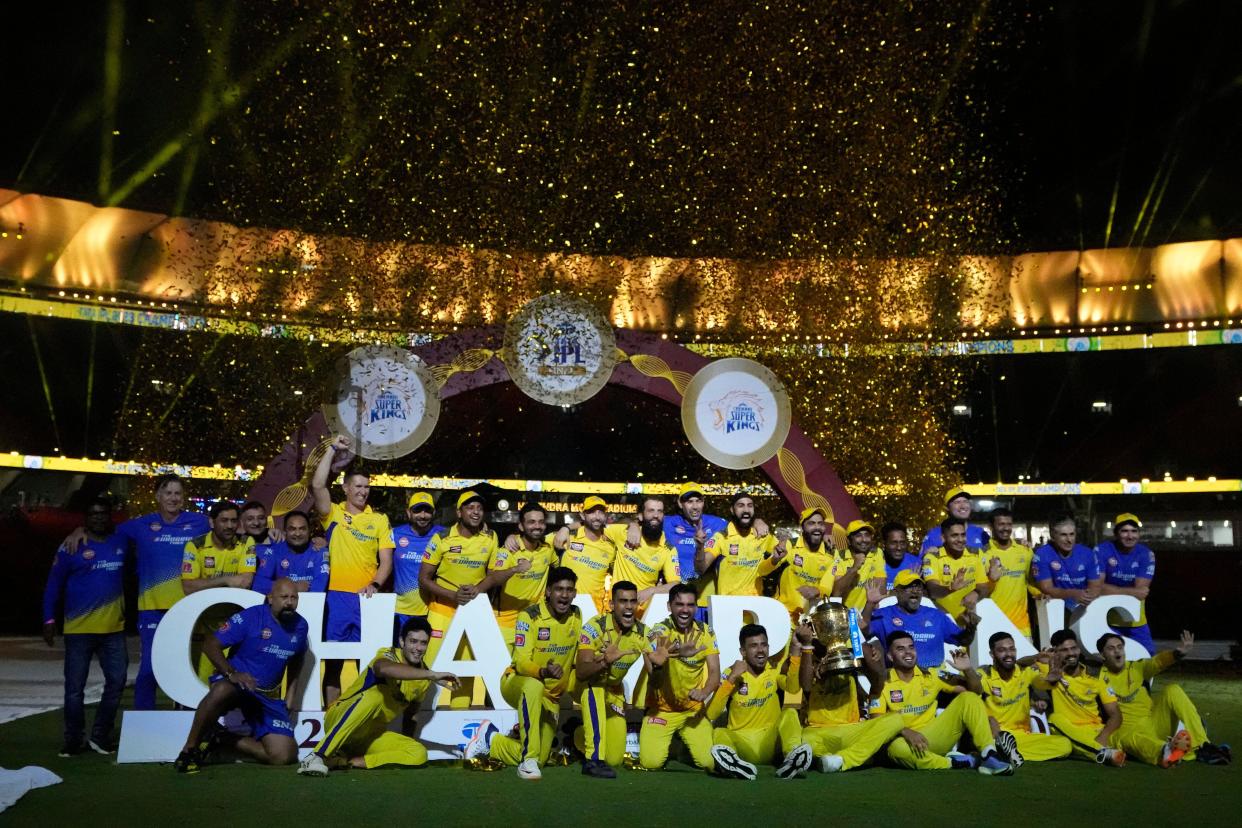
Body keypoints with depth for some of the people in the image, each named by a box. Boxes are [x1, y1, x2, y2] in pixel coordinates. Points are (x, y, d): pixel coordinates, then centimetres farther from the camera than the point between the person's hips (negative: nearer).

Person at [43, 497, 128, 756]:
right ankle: (74, 739, 17)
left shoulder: (120, 542, 6)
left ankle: (100, 736, 16)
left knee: (116, 681, 3)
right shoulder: (72, 547, -2)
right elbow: (54, 586, 0)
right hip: (79, 630, -3)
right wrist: (49, 620, -5)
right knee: (75, 687, 4)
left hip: (114, 629, 3)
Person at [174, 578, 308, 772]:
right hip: (235, 683, -4)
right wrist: (231, 674, -27)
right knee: (221, 690, -43)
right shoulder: (250, 617, -11)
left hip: (269, 697, 4)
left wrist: (290, 695, 11)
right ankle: (189, 749, -22)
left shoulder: (300, 625, 3)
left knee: (283, 756, -12)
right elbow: (211, 645, -14)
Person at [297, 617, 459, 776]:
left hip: (372, 735, 6)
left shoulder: (424, 678, 2)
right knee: (373, 696, -36)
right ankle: (318, 755, -30)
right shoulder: (389, 655, -18)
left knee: (419, 754, -17)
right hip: (339, 719, -6)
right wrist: (433, 675, -49)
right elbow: (383, 669, -44)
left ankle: (345, 761, -16)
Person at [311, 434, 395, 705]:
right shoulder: (333, 514, 5)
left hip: (366, 599, 1)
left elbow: (386, 561, 4)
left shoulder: (380, 520, 7)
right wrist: (333, 449, -10)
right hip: (336, 597, -1)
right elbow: (317, 485, -12)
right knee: (333, 658, 5)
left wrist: (375, 584, -13)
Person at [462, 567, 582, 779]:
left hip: (551, 698, 5)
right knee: (534, 686, -42)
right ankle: (528, 760, -29)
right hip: (517, 683, -5)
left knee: (540, 759, 2)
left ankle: (490, 739, 28)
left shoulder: (577, 616, -4)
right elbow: (521, 662, -26)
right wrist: (543, 672, -45)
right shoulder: (530, 616, -20)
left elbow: (579, 658, 8)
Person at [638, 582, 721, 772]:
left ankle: (684, 743, 24)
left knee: (708, 762, -8)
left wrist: (705, 692, -27)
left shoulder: (706, 632, -2)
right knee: (651, 762, -15)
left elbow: (714, 671, -5)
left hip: (694, 710, 3)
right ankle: (667, 741, 18)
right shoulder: (660, 630, -14)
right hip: (661, 709, -3)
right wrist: (677, 653, -57)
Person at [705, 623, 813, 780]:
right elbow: (711, 715, -15)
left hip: (770, 743, 1)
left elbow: (793, 686, -22)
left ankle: (793, 757, -47)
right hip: (741, 742, -1)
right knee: (718, 733, -28)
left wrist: (796, 649, -32)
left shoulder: (775, 670, 3)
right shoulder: (731, 673, -2)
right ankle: (732, 760, -58)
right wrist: (732, 678, -20)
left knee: (790, 713, -22)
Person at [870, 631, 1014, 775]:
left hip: (934, 737, 4)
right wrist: (905, 732, -31)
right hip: (906, 740, -4)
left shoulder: (931, 675, 7)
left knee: (968, 698, -9)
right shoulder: (883, 682, -5)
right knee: (896, 747, -42)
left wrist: (968, 670, -13)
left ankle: (989, 755, -20)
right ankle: (953, 763, -24)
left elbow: (974, 690, 8)